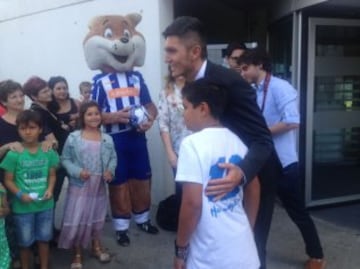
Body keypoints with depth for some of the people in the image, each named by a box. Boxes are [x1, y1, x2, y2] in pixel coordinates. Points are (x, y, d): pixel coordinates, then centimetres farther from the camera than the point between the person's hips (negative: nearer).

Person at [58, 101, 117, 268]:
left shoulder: (107, 139, 0)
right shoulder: (73, 138, -9)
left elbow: (113, 158, 6)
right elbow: (65, 159, -6)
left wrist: (110, 170, -13)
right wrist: (78, 171, -20)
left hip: (99, 186, 4)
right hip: (79, 186, -3)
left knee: (97, 217, 19)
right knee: (77, 220, -1)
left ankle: (96, 247, 41)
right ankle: (77, 254, 20)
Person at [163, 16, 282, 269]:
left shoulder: (230, 82, -28)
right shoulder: (193, 83, -2)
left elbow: (262, 140, -29)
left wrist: (242, 173, -48)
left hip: (252, 177, -7)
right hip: (224, 174, 7)